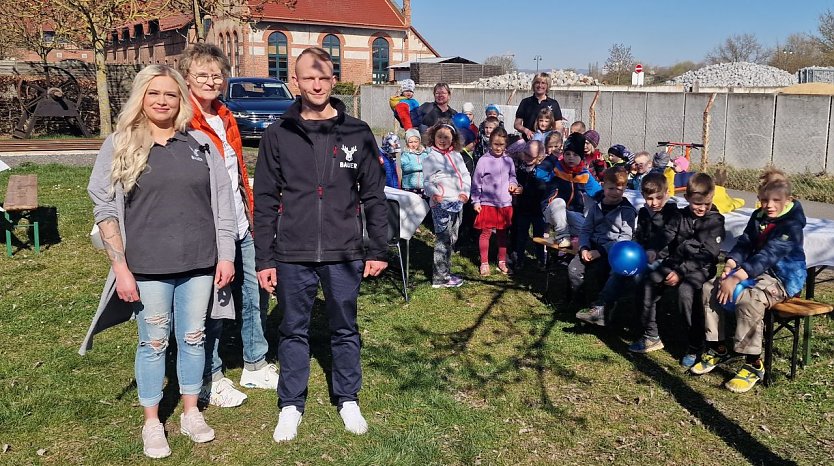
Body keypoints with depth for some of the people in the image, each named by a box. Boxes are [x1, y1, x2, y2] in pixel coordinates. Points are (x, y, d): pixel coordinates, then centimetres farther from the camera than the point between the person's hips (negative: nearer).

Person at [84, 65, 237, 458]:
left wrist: (226, 255, 2)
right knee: (153, 342, 9)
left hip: (199, 264, 2)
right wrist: (120, 268, -8)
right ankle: (152, 423, 26)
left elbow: (222, 203, 6)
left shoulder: (201, 144, 4)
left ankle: (191, 413, 31)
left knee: (193, 337, 12)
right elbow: (105, 210, -2)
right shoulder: (118, 146, -1)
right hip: (147, 268, -2)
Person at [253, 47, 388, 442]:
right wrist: (264, 259, -1)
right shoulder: (278, 135, 1)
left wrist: (378, 250, 2)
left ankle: (348, 400, 30)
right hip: (292, 256, 0)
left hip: (344, 254, 0)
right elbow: (265, 201, 2)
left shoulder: (357, 133, 2)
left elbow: (373, 195, 4)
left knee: (345, 330, 13)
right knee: (293, 331, 12)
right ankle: (291, 406, 28)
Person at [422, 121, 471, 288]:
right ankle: (439, 278, -3)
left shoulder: (457, 156, 15)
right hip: (441, 203, -7)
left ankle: (445, 272, 25)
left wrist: (466, 191, -3)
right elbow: (427, 181, -10)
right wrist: (434, 193, -30)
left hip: (457, 202, 7)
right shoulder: (431, 158, -4)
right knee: (443, 239, -9)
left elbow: (466, 175, 14)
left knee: (452, 239, 14)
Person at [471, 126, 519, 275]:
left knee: (503, 233, 13)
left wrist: (513, 184, -6)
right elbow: (476, 182, -4)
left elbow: (512, 176, 17)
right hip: (487, 203, -3)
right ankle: (484, 263, 14)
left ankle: (502, 262, 26)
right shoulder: (484, 160, -7)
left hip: (505, 203, 3)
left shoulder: (508, 160, 3)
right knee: (486, 232, 1)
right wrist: (476, 201, -6)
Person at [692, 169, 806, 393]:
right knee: (710, 288, -8)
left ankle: (754, 365, -23)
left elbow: (769, 254, -28)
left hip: (783, 278, -8)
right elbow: (744, 243, 4)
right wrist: (730, 266, -19)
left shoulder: (791, 223, -17)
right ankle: (719, 349, 2)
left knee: (748, 299, -36)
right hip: (754, 270, 8)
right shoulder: (758, 216, 8)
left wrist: (737, 278, -36)